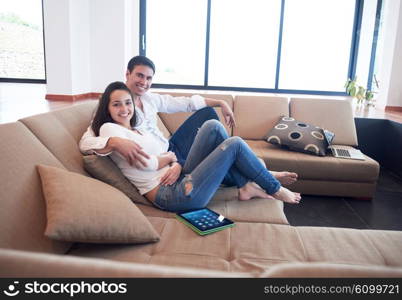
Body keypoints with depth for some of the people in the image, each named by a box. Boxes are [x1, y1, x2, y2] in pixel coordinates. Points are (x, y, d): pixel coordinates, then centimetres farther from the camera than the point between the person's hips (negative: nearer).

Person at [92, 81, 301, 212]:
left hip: (179, 179, 9)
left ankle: (246, 187, 2)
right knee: (235, 144, -6)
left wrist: (176, 165, -7)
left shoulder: (137, 130, 21)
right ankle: (275, 189, 15)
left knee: (213, 126, 0)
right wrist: (169, 157, 2)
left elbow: (171, 156, 15)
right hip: (171, 195, -9)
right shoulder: (109, 129, -5)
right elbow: (146, 163, -16)